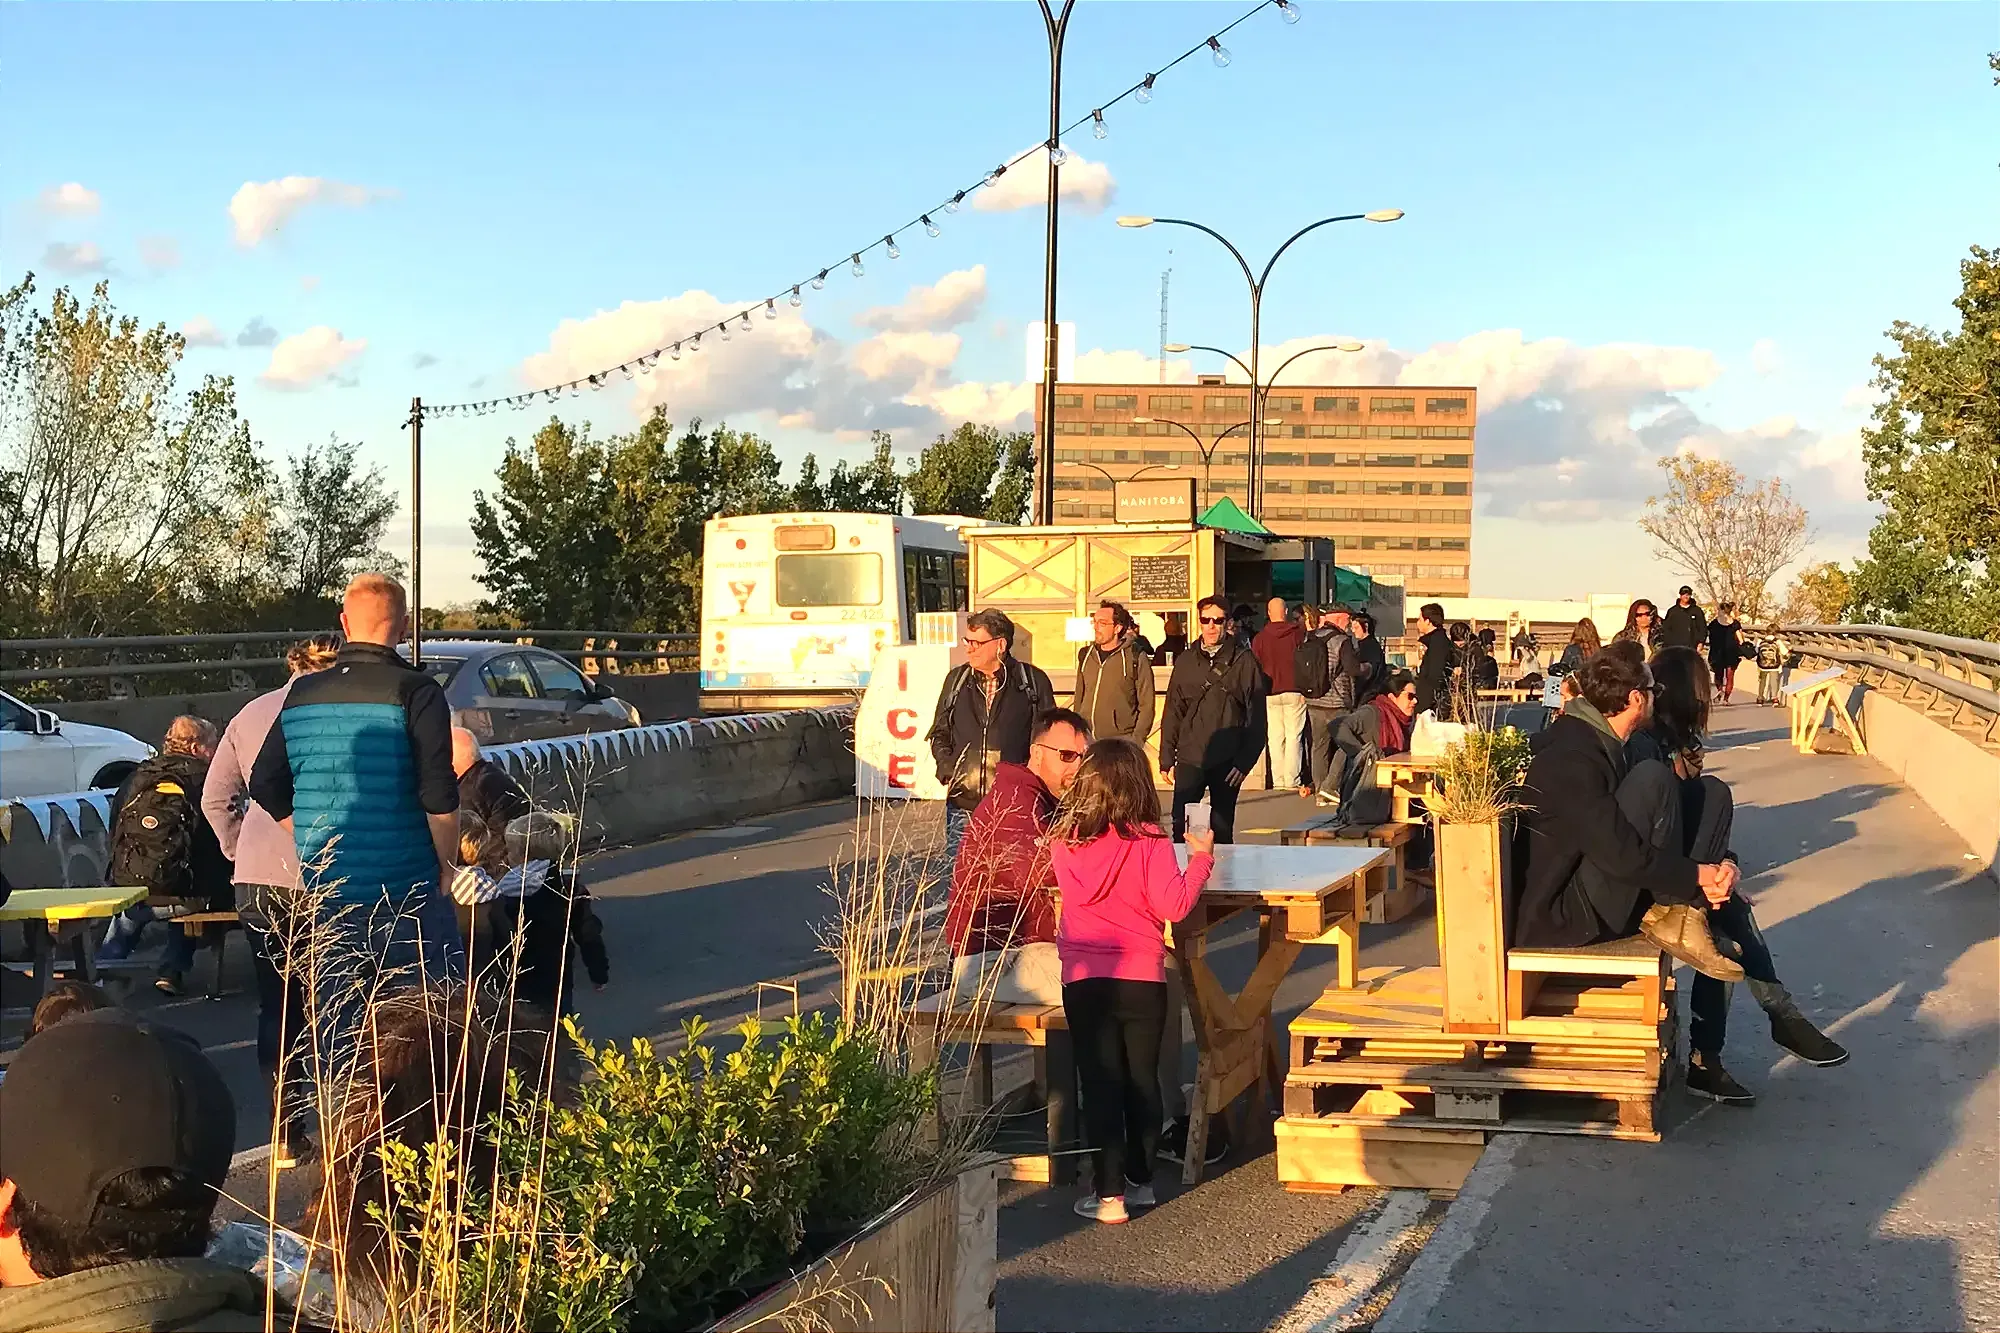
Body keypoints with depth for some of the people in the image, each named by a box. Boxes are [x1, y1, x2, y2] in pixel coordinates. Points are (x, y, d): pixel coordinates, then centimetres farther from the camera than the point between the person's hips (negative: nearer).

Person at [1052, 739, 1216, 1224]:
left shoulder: (1066, 843, -1)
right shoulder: (1149, 842, -8)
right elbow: (1173, 906, -14)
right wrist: (1200, 858, -1)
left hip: (1085, 979, 0)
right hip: (1143, 978, 0)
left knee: (1100, 1084, 3)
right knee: (1142, 1079, 15)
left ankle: (1110, 1193, -1)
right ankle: (1140, 1180, 25)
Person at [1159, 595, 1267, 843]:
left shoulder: (1244, 662, -1)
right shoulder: (1186, 662, 9)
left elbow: (1257, 719, -3)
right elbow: (1172, 714, 11)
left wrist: (1245, 762, -9)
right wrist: (1167, 759, 6)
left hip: (1227, 763, -2)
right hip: (1189, 760, 2)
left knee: (1222, 830, 5)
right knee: (1180, 827, -4)